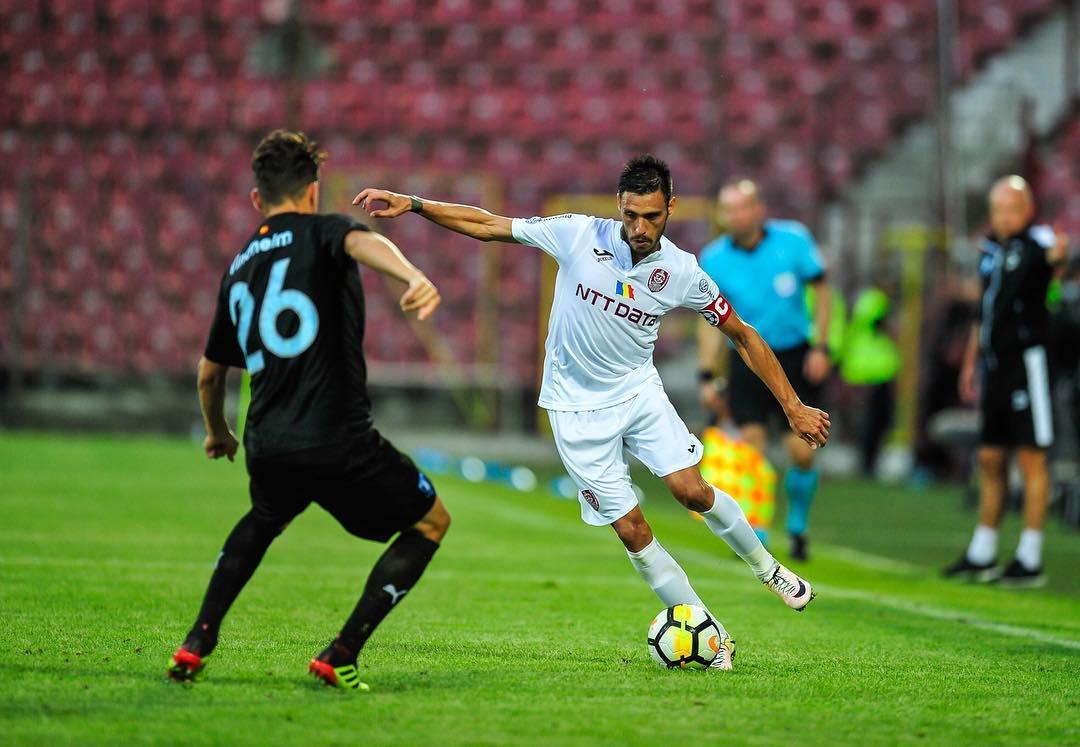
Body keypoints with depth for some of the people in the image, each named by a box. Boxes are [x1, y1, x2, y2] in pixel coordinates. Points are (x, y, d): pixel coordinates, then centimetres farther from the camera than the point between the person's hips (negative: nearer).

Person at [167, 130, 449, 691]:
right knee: (430, 521, 15)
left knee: (264, 519, 39)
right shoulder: (319, 232, 3)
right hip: (337, 443, -6)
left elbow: (209, 373, 32)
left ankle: (197, 644, 27)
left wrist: (217, 433, 52)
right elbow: (363, 242, -24)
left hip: (266, 447, 6)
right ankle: (341, 657, 7)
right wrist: (413, 277, -45)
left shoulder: (238, 270, 20)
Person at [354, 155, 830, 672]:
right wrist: (410, 204, -17)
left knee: (691, 489, -18)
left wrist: (793, 406, 0)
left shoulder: (682, 272, -11)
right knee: (630, 528, -6)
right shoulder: (579, 236, -15)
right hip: (578, 406, -1)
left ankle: (766, 568, 11)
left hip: (638, 391, 1)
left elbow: (741, 334, 0)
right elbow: (488, 226, -8)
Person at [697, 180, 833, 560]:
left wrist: (820, 348, -4)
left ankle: (798, 526, 20)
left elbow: (821, 290, 2)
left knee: (802, 451, -5)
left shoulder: (793, 239, -9)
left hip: (796, 357, 0)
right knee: (751, 449, -10)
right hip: (748, 361, 0)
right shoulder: (713, 258, -7)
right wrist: (707, 376, -3)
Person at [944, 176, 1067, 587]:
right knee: (990, 459, 13)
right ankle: (981, 556, 22)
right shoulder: (992, 248, 14)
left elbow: (1049, 252, -37)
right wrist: (971, 362, 23)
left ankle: (1030, 560, -1)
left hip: (1027, 360, -8)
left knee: (1031, 457, -4)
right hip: (993, 364, 8)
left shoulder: (1035, 242, -11)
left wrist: (1056, 255, -61)